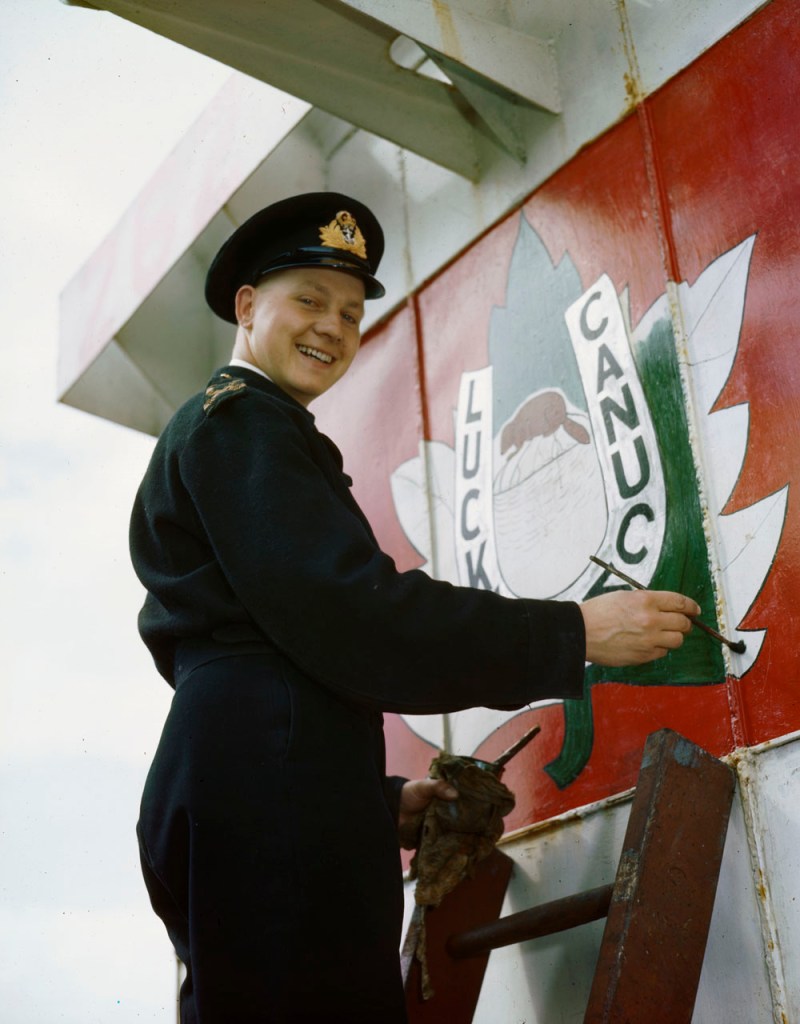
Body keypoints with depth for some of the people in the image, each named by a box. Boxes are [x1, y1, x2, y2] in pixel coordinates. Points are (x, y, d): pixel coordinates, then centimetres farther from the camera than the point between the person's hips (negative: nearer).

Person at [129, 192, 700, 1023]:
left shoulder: (226, 427, 28)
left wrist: (381, 796, 18)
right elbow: (348, 616, -16)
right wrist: (577, 634, -12)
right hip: (270, 805, -10)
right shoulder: (243, 422, -3)